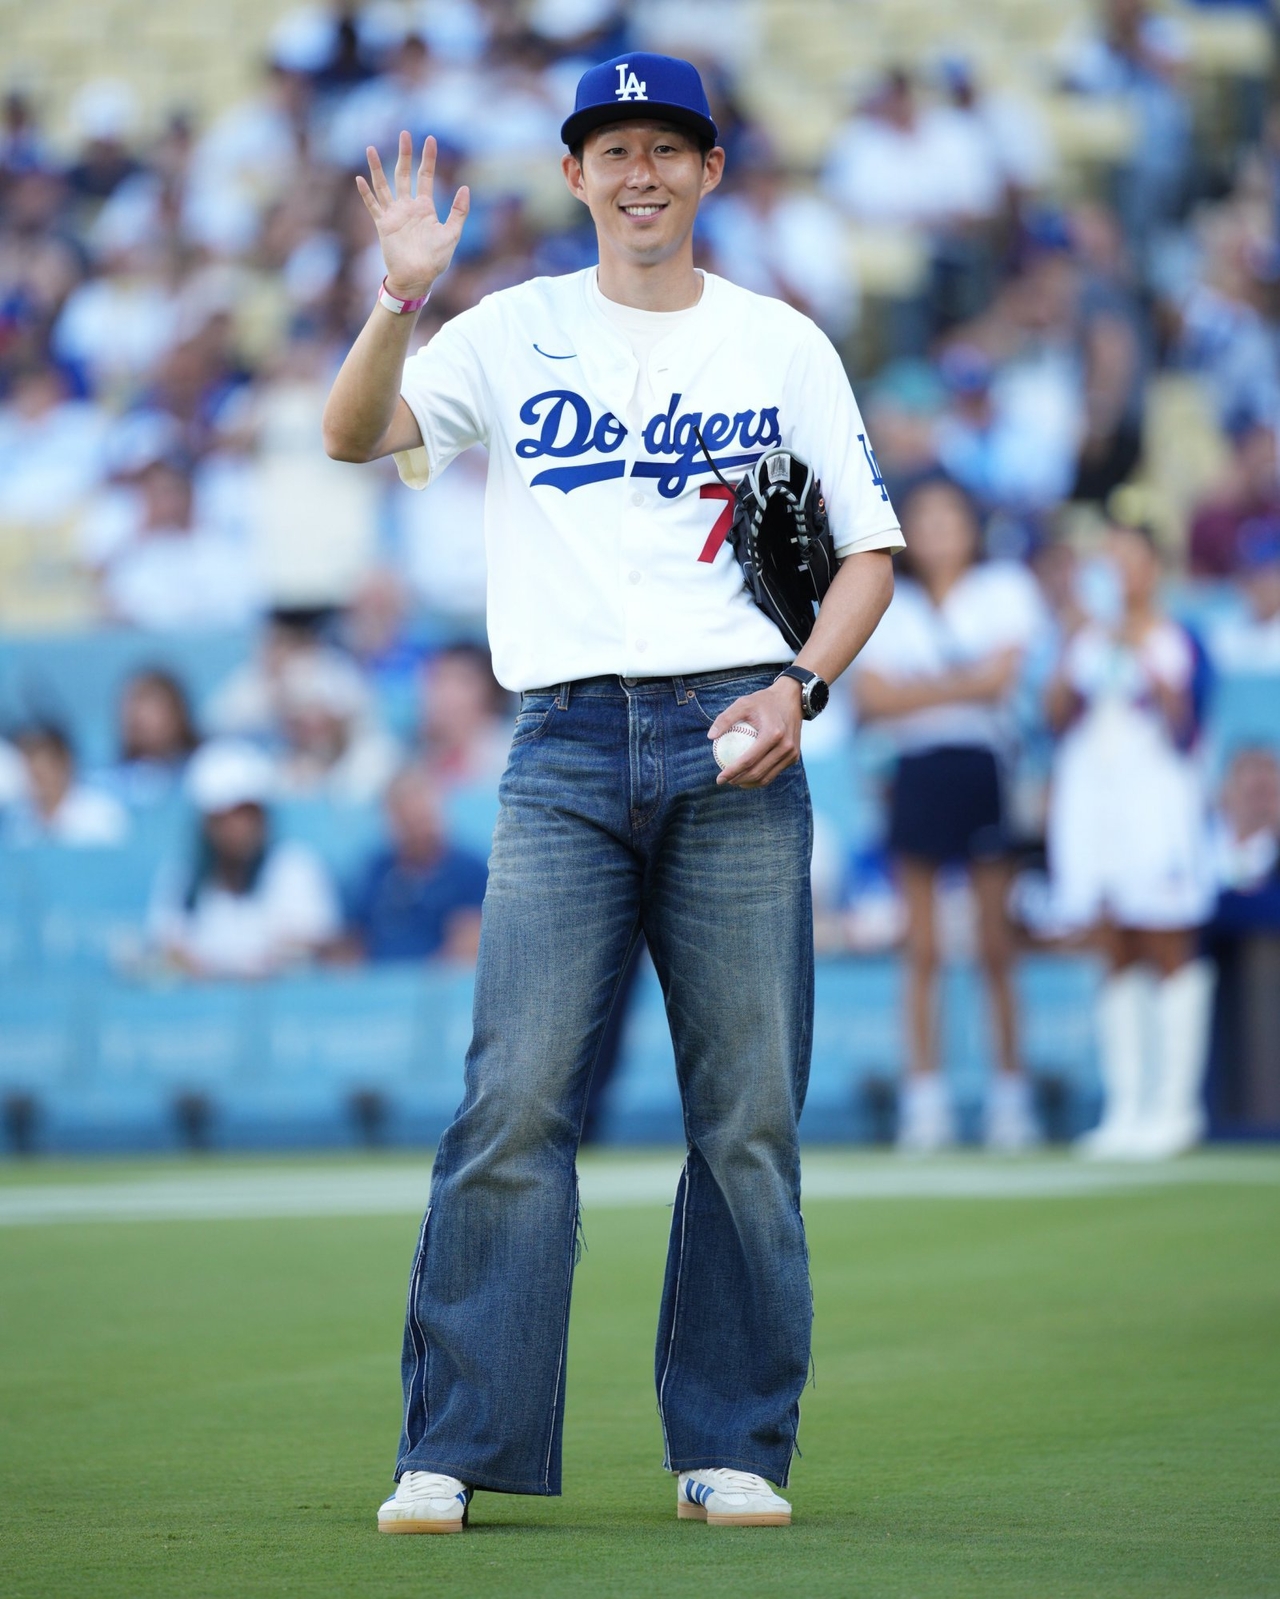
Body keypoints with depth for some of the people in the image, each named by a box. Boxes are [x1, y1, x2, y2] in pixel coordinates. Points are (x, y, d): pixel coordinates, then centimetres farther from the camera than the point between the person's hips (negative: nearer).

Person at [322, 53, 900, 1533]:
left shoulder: (783, 345, 12)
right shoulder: (514, 335, 11)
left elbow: (869, 550, 14)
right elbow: (353, 435, -2)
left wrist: (801, 684, -3)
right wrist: (403, 297, -18)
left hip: (733, 749, 1)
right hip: (566, 752, -1)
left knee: (751, 1113, 0)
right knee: (514, 1098, -8)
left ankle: (731, 1449, 8)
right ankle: (453, 1450, -5)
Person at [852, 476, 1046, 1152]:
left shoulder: (1004, 587, 6)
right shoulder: (891, 607, 11)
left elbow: (1002, 675, -8)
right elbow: (871, 696, -2)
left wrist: (920, 690, -7)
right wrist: (960, 686, -12)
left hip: (985, 766, -2)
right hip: (918, 773, 2)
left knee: (998, 944, -2)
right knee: (921, 948, 1)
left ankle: (1010, 1091, 2)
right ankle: (925, 1097, 2)